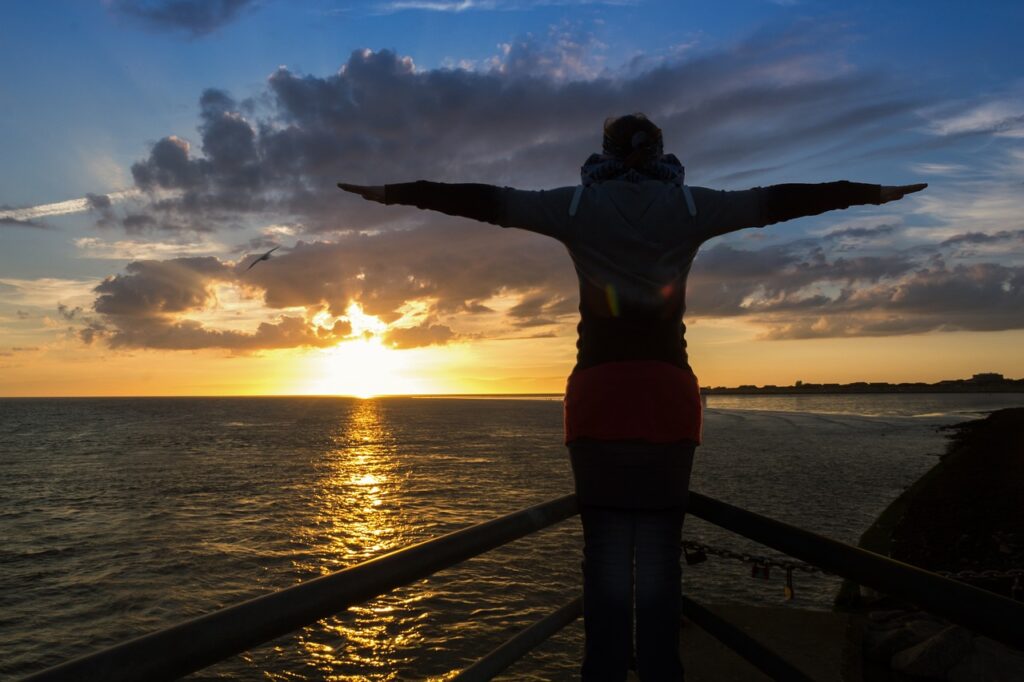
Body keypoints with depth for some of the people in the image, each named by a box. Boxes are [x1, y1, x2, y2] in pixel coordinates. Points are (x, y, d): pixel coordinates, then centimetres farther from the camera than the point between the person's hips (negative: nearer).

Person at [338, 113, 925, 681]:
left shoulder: (577, 205, 7)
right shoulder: (690, 205, 9)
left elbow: (481, 200, 9)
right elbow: (779, 200, 15)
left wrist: (391, 193, 17)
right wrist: (876, 193, 27)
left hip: (599, 393, 0)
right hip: (669, 393, 1)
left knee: (606, 547, 5)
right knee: (660, 549, 6)